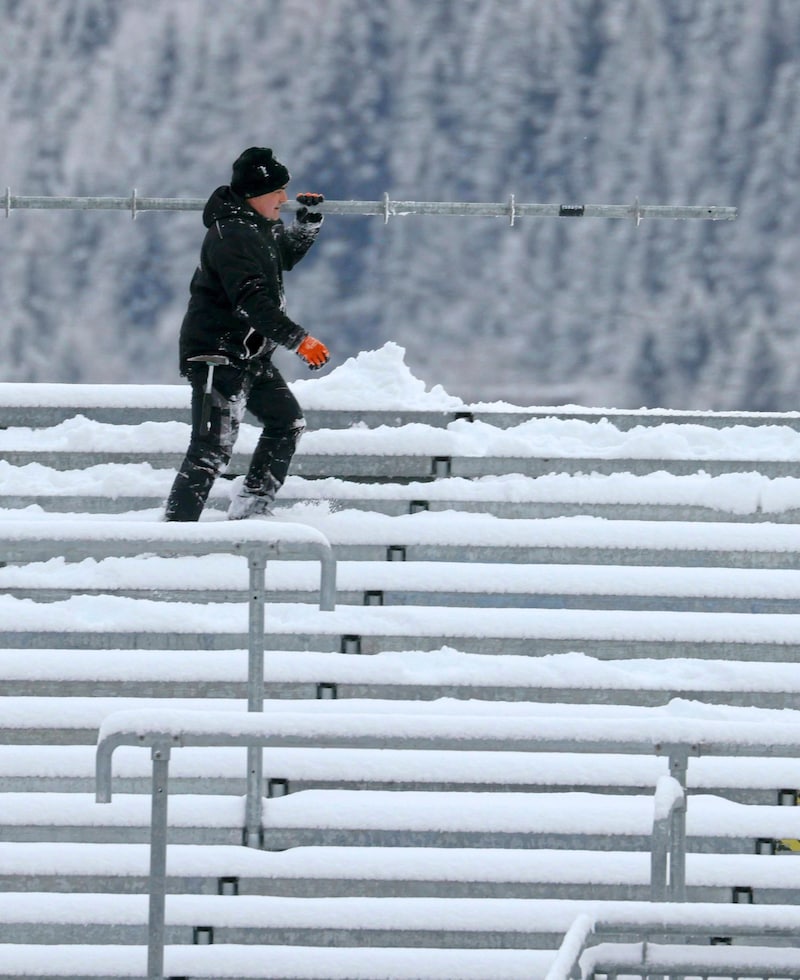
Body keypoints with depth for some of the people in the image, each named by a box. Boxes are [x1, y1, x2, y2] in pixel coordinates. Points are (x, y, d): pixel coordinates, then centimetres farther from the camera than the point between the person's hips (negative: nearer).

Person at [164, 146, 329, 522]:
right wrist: (299, 339, -34)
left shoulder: (259, 228, 11)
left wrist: (308, 219, 21)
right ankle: (176, 526, -18)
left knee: (287, 421, 18)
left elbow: (286, 254, 35)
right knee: (213, 448, -16)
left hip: (251, 356, 11)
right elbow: (252, 301, -31)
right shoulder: (231, 235, -21)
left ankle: (251, 507, 23)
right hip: (217, 356, -11)